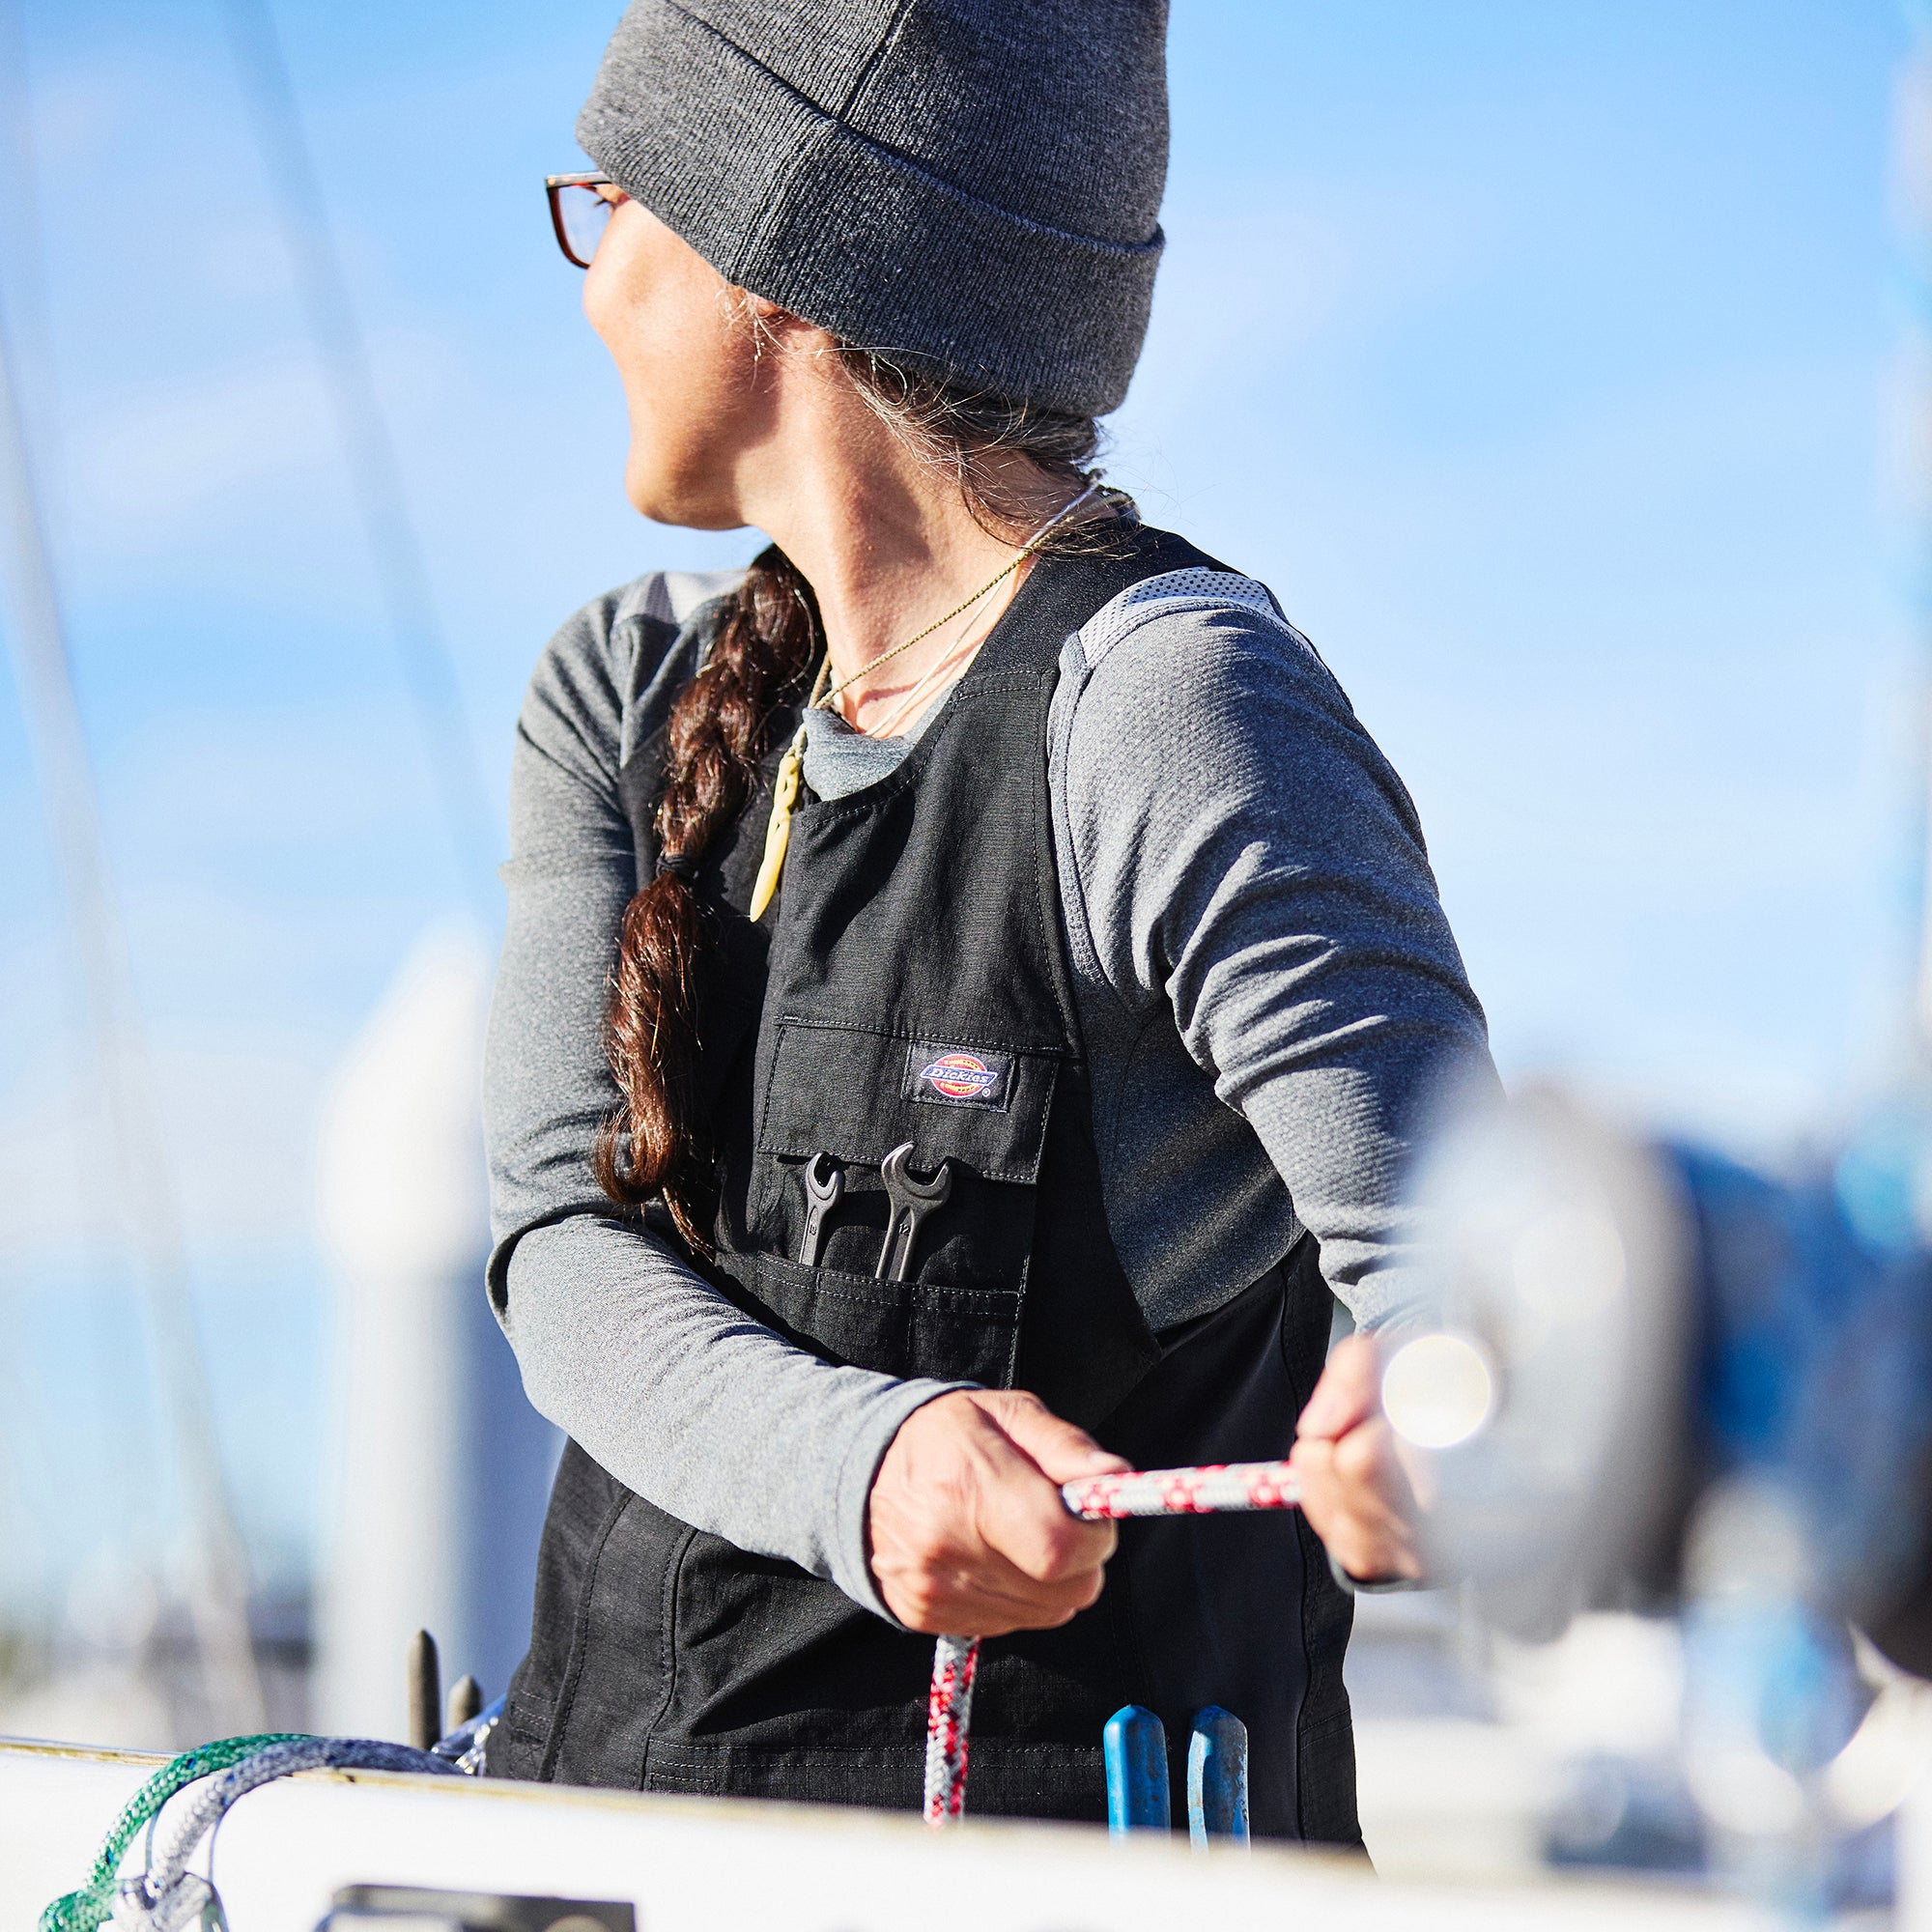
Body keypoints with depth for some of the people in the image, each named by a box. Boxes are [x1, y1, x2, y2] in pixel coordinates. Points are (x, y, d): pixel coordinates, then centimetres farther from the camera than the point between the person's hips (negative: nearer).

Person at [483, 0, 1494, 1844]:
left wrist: (1417, 1421, -41)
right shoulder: (626, 692, 10)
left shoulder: (1171, 705, -10)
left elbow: (1472, 1265, -17)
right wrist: (863, 1465, -21)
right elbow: (571, 1246, 0)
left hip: (1065, 1851, -4)